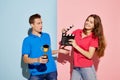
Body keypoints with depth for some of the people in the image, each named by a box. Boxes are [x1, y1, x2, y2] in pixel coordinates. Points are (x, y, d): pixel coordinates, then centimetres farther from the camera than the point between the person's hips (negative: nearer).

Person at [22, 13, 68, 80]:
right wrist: (37, 60, -28)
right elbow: (25, 59, -12)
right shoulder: (27, 40, -4)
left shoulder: (47, 36, 11)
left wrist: (59, 51, 14)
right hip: (36, 73, -4)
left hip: (51, 70, 5)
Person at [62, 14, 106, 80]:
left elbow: (89, 55, -15)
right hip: (76, 67, 4)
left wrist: (76, 46, -18)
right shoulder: (77, 32, 3)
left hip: (87, 68, -4)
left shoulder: (94, 38, -8)